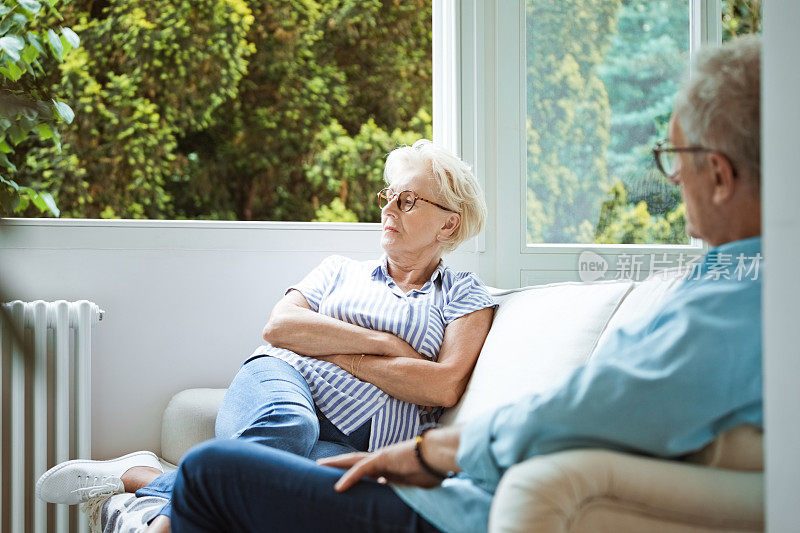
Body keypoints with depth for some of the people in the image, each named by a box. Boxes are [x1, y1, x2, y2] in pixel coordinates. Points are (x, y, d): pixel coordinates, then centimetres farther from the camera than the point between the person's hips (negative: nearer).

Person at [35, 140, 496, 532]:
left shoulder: (465, 296, 18)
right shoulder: (342, 270, 26)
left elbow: (445, 386, -1)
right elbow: (279, 326, 7)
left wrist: (337, 352, -1)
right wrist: (383, 343, -1)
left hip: (355, 445, -2)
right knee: (285, 427, -40)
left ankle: (142, 478, -27)